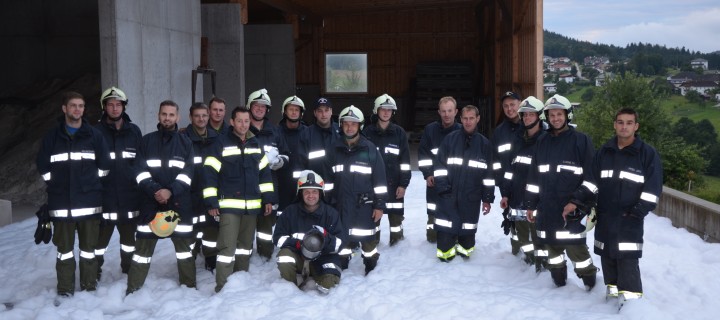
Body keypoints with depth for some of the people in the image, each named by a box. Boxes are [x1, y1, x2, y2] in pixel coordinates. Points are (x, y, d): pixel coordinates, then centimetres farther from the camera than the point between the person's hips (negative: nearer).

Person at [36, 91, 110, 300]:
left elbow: (104, 164, 5)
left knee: (89, 248, 7)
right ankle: (65, 290, 17)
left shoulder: (94, 135, 3)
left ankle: (90, 287, 18)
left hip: (89, 202, -1)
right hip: (61, 203, 1)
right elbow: (42, 165, 7)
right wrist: (57, 185, 3)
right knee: (64, 248, 8)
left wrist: (91, 184, 3)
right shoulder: (52, 136, 5)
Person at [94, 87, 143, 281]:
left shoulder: (134, 131, 6)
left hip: (130, 197, 3)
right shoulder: (96, 132, -3)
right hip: (104, 197, -3)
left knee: (129, 236, 15)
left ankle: (129, 272, 31)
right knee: (100, 237, 4)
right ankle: (94, 275, 19)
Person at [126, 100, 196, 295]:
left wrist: (170, 191, -16)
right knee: (143, 247, 3)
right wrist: (154, 191, -16)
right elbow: (141, 172, -1)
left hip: (179, 203, 0)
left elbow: (188, 173, -2)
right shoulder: (147, 141, 7)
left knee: (185, 245, 7)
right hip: (151, 203, 0)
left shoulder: (185, 142, 7)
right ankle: (132, 290, 11)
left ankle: (189, 287, 19)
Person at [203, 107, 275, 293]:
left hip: (252, 206, 5)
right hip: (229, 205, -5)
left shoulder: (256, 145, 11)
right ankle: (222, 287, -6)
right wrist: (211, 202, -11)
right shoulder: (222, 144, -5)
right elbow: (210, 173, -7)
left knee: (246, 245, 15)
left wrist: (268, 198, 10)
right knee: (227, 247, -11)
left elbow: (264, 173, 15)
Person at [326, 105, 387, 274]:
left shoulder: (370, 149, -4)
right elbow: (327, 178, 11)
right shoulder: (335, 149, 6)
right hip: (341, 205, 3)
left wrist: (379, 205, -6)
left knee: (367, 240, 3)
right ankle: (341, 270, 27)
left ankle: (372, 270, 20)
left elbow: (380, 180, -4)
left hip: (364, 205, -3)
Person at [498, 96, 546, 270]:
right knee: (521, 233, 17)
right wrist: (505, 194, 12)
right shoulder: (520, 141, 14)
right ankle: (530, 258, 35)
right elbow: (511, 169, 15)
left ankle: (541, 266, 11)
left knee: (538, 234, -2)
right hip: (517, 199, 7)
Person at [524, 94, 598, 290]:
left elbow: (590, 176, -6)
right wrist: (531, 204, 13)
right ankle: (558, 278, 29)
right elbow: (534, 177, 15)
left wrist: (577, 201, -14)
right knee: (552, 245, 12)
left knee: (575, 247, -4)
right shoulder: (542, 143, 12)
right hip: (546, 209, 5)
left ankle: (589, 277, 19)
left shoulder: (581, 141, -3)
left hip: (571, 209, -5)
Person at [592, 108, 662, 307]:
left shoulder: (648, 154, -4)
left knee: (627, 260, -9)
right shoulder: (603, 152, 9)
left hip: (630, 218, -4)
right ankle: (613, 289, 26)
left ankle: (631, 299, -1)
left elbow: (653, 187, -6)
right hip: (604, 217, 5)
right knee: (607, 256, 11)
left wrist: (638, 212, -12)